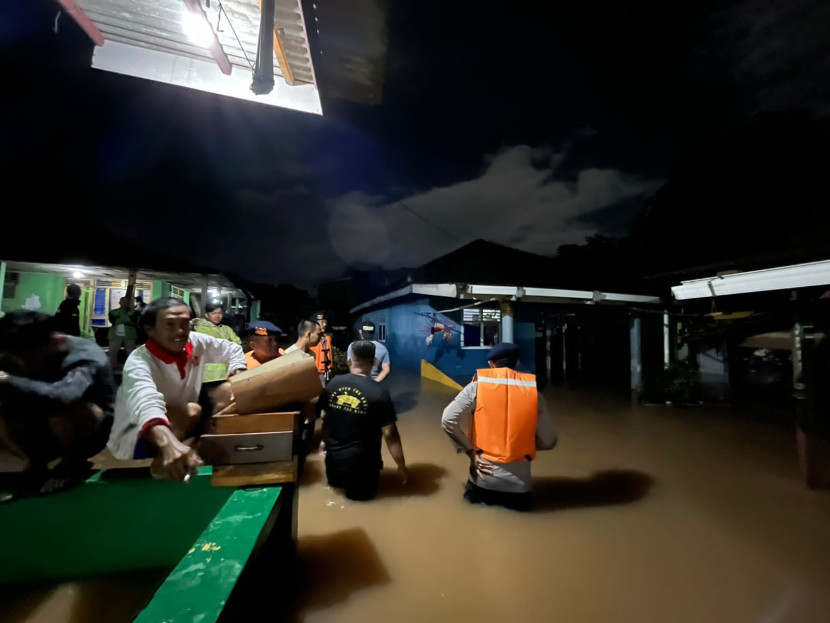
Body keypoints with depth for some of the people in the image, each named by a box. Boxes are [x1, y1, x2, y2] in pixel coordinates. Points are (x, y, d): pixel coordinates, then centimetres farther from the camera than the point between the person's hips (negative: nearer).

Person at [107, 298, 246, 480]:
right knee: (190, 411, -32)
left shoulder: (197, 342, -11)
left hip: (185, 429, 6)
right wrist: (170, 444, -68)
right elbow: (146, 405, -49)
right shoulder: (138, 361, -27)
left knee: (228, 392, -11)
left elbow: (234, 350, 8)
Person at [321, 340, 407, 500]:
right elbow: (390, 434, -16)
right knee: (364, 490, 20)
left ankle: (337, 477, 15)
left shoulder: (333, 384, -7)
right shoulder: (379, 392, -20)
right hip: (360, 463, -6)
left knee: (335, 480, 36)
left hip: (333, 459, 6)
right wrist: (401, 467, -4)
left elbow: (324, 419, 6)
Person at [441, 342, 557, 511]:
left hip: (485, 475, -1)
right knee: (520, 500, 33)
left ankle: (483, 494, 4)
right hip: (518, 481, 1)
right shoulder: (532, 390, -4)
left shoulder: (478, 385, -8)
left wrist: (470, 450, -5)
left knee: (475, 493, 31)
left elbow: (448, 419, -16)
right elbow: (548, 441, -1)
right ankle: (513, 496, 6)